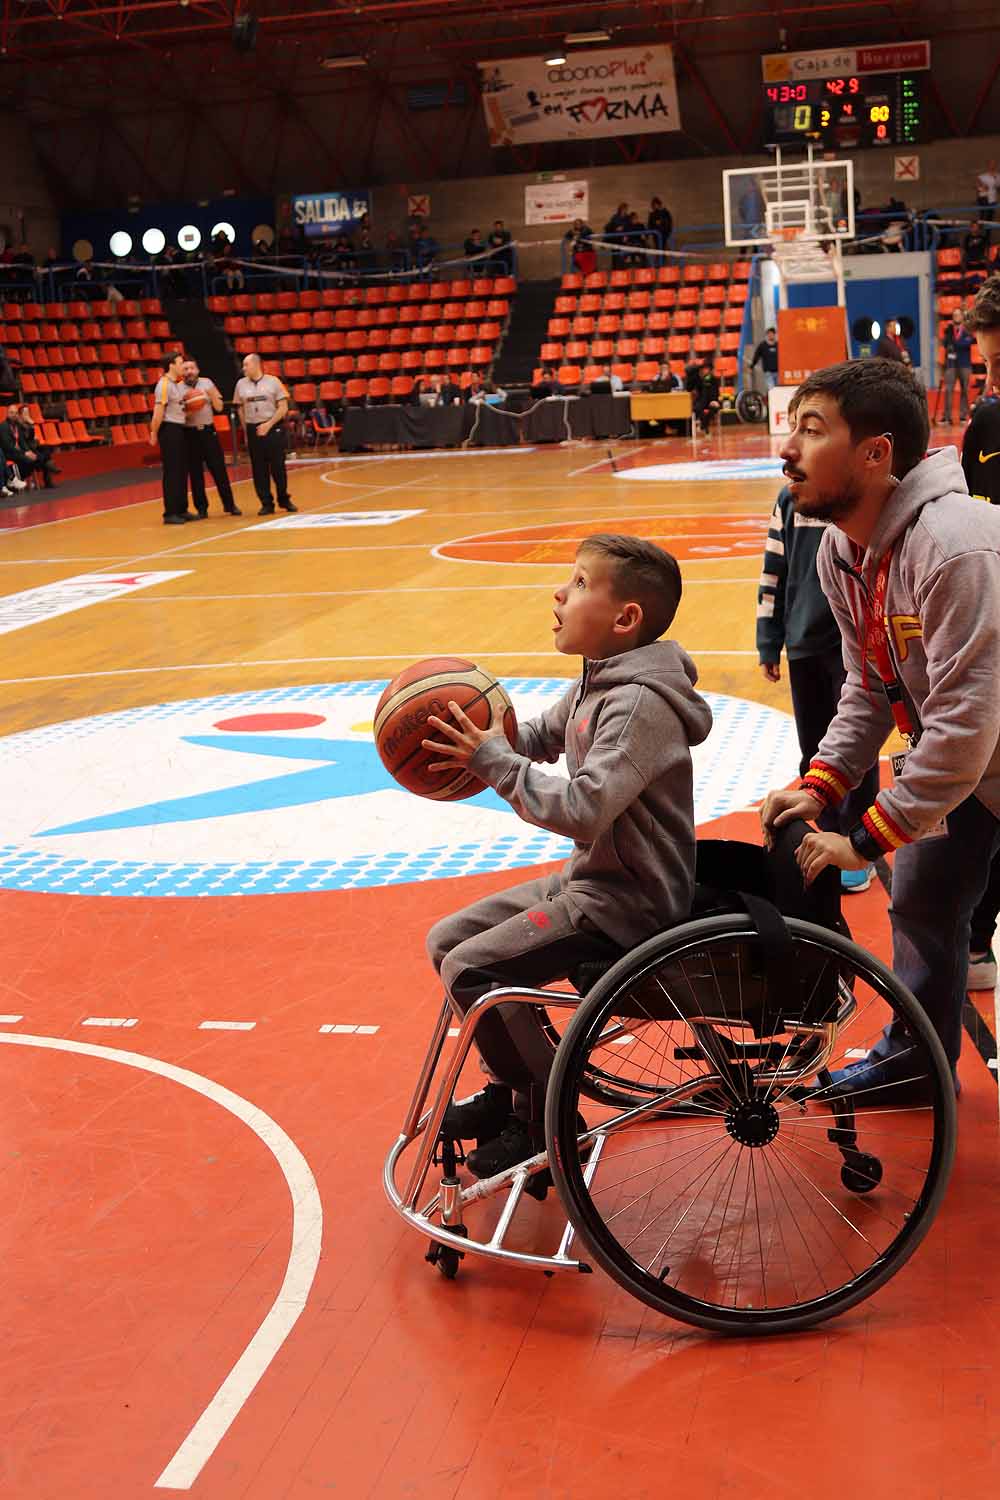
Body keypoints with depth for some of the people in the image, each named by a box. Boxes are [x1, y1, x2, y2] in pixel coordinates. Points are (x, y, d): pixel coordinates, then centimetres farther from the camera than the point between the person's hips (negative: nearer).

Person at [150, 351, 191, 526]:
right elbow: (159, 410, -18)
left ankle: (181, 510, 21)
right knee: (172, 472, -5)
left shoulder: (179, 383, 12)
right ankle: (170, 514, -1)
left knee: (182, 471, 12)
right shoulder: (164, 384, -15)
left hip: (180, 429, 9)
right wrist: (154, 432, -17)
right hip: (169, 430, -9)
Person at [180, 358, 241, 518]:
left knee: (219, 469, 2)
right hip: (190, 433, -1)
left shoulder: (207, 383, 4)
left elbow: (219, 407, 4)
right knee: (195, 473, 2)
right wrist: (187, 412, -19)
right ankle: (201, 508, 10)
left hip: (208, 431, 1)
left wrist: (212, 395, -13)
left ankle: (229, 505, 11)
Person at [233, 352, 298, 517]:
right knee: (259, 469, 2)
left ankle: (284, 499, 17)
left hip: (273, 428, -2)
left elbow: (283, 408, -5)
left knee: (278, 467, 2)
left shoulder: (273, 381, -3)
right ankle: (267, 503, 10)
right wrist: (247, 430, 6)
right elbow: (241, 409, 14)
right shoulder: (241, 384, 5)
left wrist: (268, 425, -13)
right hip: (253, 430, 3)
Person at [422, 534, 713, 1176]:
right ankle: (511, 1087, 24)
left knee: (471, 969, -17)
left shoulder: (640, 702, -24)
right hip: (588, 877, 10)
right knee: (448, 940, 11)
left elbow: (583, 808, -31)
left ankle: (544, 1117, 2)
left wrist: (494, 762, -24)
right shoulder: (600, 679, 7)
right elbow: (543, 734, 21)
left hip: (630, 900, -10)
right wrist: (485, 742, 1)